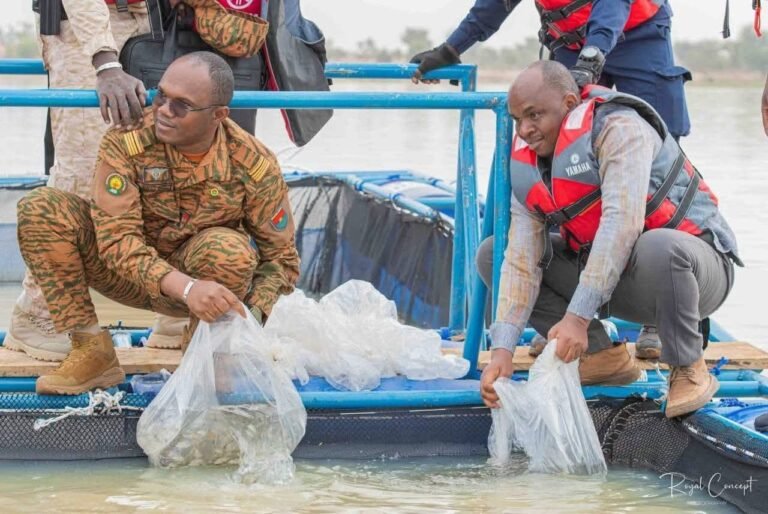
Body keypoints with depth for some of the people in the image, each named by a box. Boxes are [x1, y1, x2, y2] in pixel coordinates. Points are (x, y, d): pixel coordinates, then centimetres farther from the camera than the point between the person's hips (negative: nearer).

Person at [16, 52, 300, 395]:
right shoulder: (126, 139, -22)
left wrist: (248, 318, -29)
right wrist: (185, 287, -43)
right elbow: (116, 237, -27)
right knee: (40, 209, -22)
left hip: (208, 281, -1)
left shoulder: (255, 165, -20)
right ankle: (92, 352, -12)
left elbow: (280, 258, -9)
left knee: (231, 249, -37)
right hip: (133, 276, 1)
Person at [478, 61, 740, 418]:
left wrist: (578, 317, -40)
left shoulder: (619, 128, -22)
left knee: (659, 248, -43)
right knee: (493, 254, -1)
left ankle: (688, 369, -17)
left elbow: (621, 225, -34)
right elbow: (521, 259, -8)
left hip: (695, 259, -7)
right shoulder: (528, 163, 0)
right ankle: (600, 354, 0)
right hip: (612, 280, 7)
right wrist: (502, 350, -20)